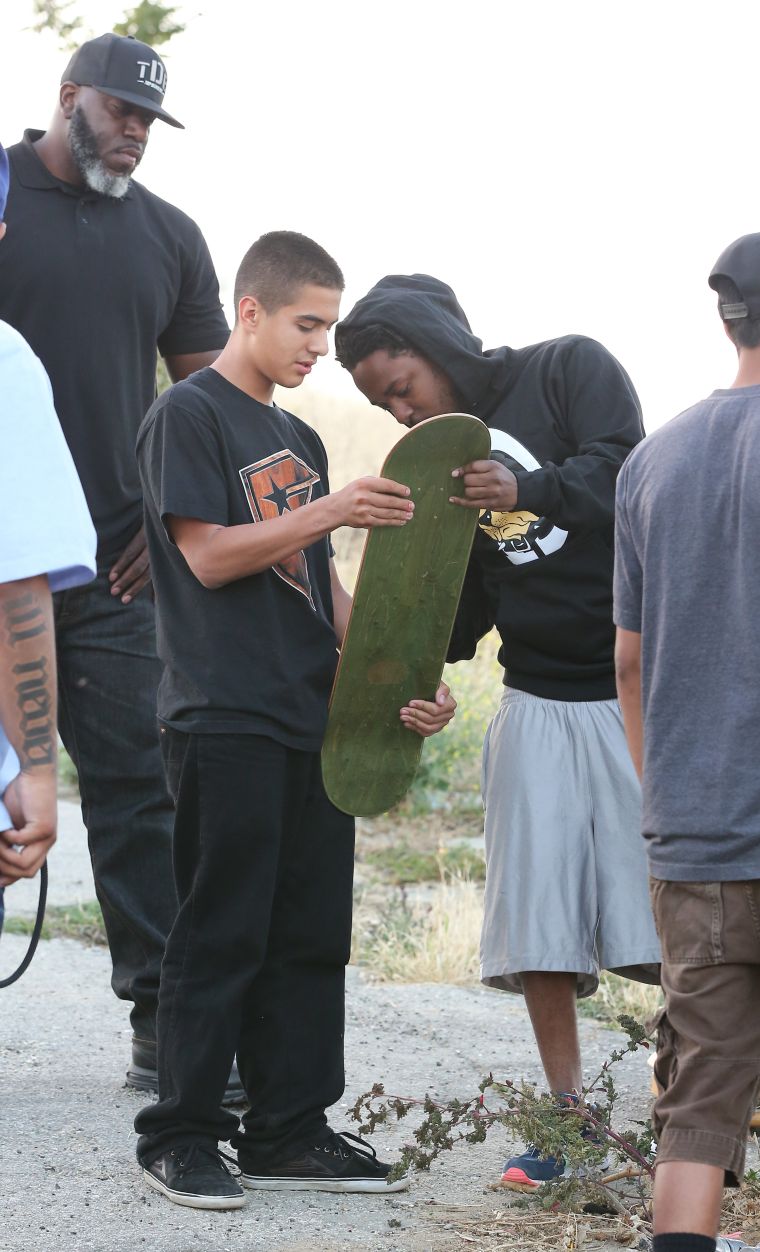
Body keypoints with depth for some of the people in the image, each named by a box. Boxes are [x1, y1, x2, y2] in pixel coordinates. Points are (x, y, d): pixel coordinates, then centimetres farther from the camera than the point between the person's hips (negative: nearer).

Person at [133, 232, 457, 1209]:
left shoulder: (299, 440, 19)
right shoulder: (189, 415, -4)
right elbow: (208, 556, -13)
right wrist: (332, 511, -17)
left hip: (313, 719, 8)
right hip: (225, 718, -8)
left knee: (312, 931, 7)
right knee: (222, 932, -4)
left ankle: (288, 1129, 15)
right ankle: (180, 1136, 5)